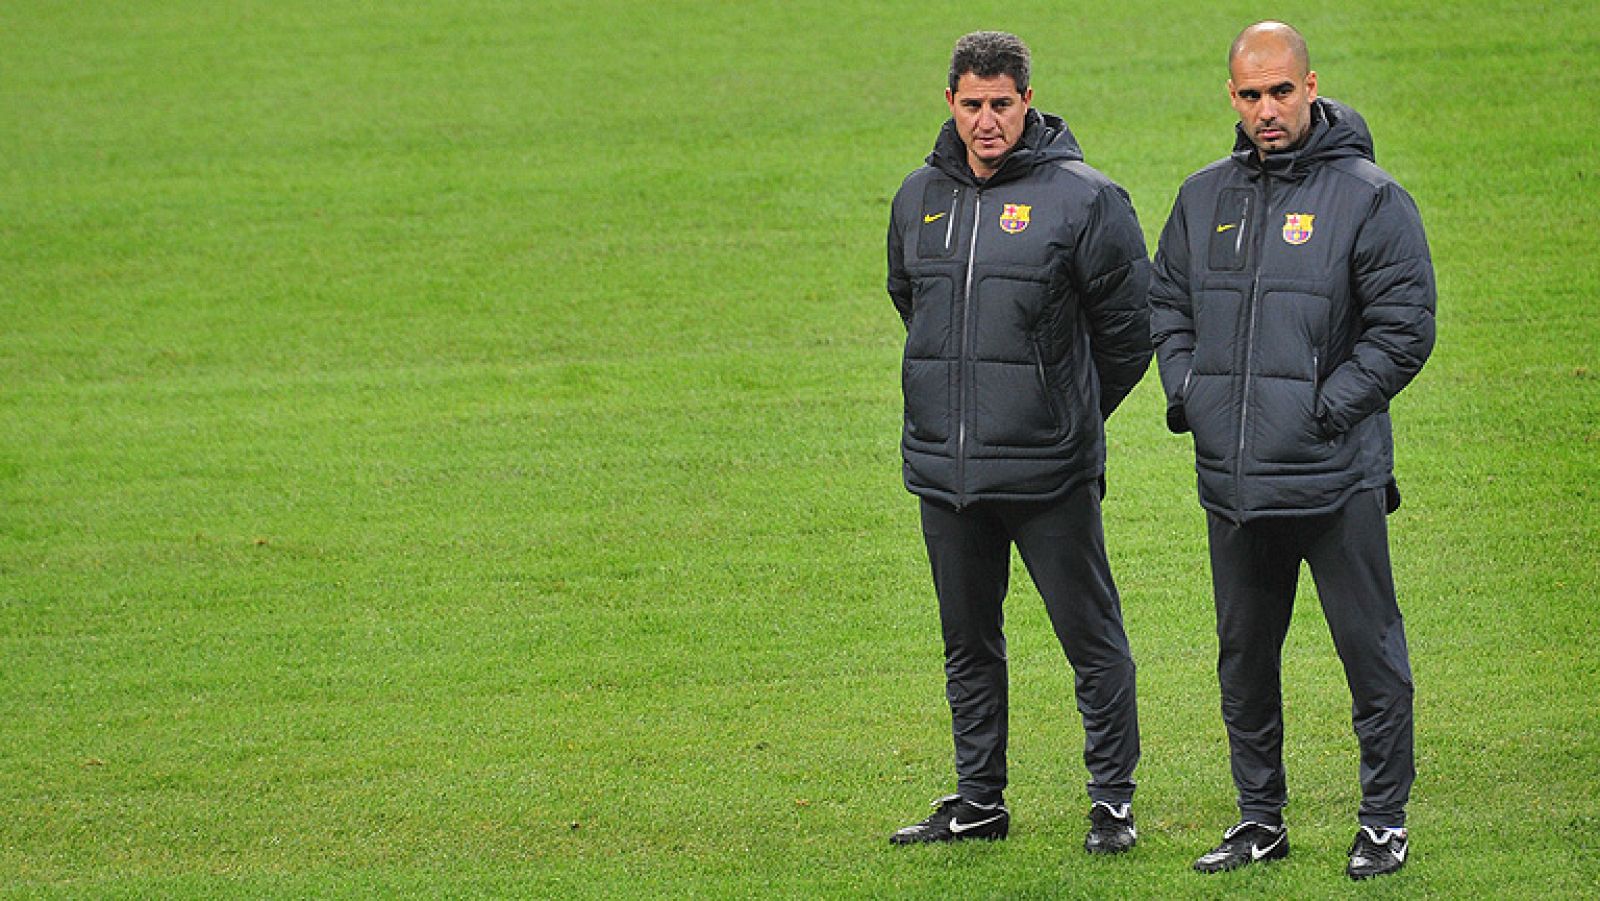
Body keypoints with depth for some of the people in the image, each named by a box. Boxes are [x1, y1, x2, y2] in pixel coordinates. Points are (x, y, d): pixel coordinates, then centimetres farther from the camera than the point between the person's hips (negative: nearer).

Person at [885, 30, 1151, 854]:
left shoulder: (1082, 199, -9)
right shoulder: (920, 198, 8)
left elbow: (1128, 326, -2)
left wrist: (1073, 413, 7)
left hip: (1049, 474, -5)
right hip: (943, 467, 5)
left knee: (1091, 638, 0)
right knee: (967, 643, 14)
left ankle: (1113, 800, 9)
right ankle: (978, 801, 23)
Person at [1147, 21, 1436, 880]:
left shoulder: (1368, 198, -6)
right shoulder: (1203, 197, 11)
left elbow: (1405, 325, -8)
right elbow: (1166, 302, 21)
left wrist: (1329, 406, -14)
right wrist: (1186, 390, 5)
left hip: (1336, 478, -5)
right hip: (1232, 478, 5)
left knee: (1370, 650, 1)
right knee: (1244, 653, 12)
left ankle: (1384, 819, 11)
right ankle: (1260, 817, 23)